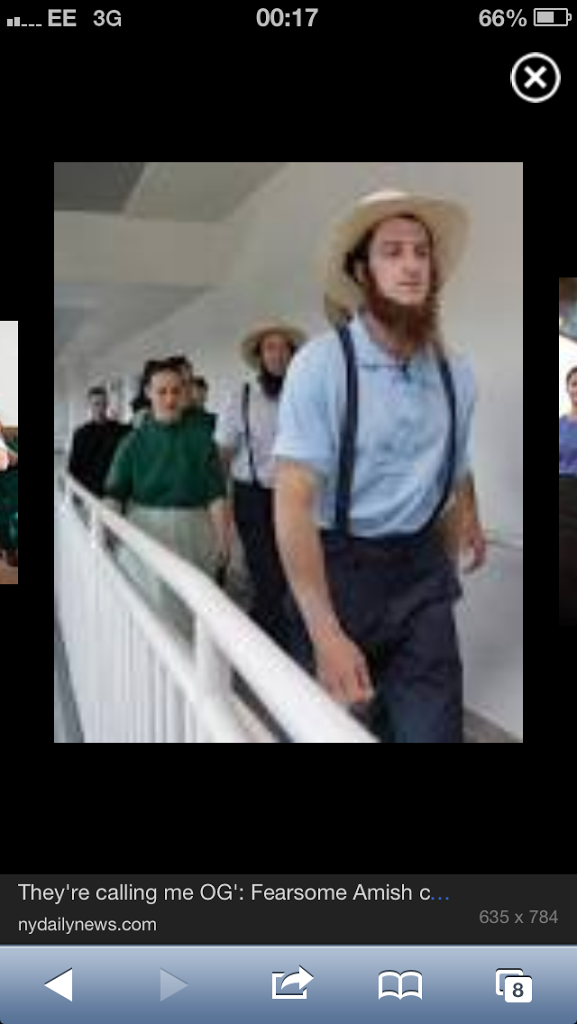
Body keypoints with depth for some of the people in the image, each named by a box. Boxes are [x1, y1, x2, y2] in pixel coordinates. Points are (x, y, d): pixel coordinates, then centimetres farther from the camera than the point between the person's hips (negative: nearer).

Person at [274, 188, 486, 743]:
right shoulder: (322, 363, -16)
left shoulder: (456, 373, 2)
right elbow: (293, 498, -21)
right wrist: (326, 634, -28)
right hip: (338, 567, -3)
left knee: (434, 729, 3)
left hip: (422, 573, 4)